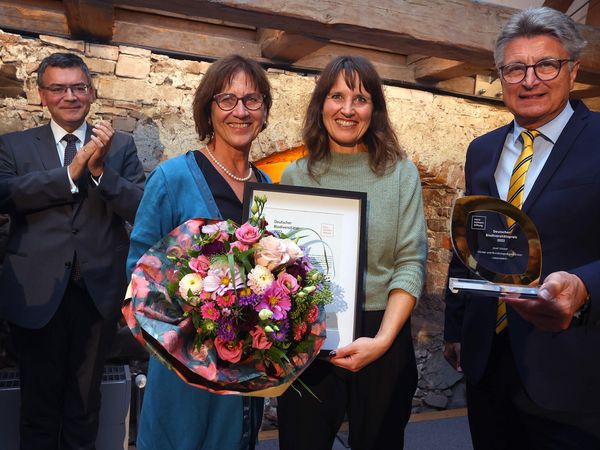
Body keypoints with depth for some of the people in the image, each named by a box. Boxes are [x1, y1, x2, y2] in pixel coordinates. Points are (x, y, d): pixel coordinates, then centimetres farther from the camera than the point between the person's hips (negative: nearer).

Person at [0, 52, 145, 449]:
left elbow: (142, 209, -8)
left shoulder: (121, 145, 3)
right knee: (39, 405, 16)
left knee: (85, 404, 18)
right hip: (38, 293, 0)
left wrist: (101, 168, -19)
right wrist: (71, 172, -19)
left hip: (99, 292, 0)